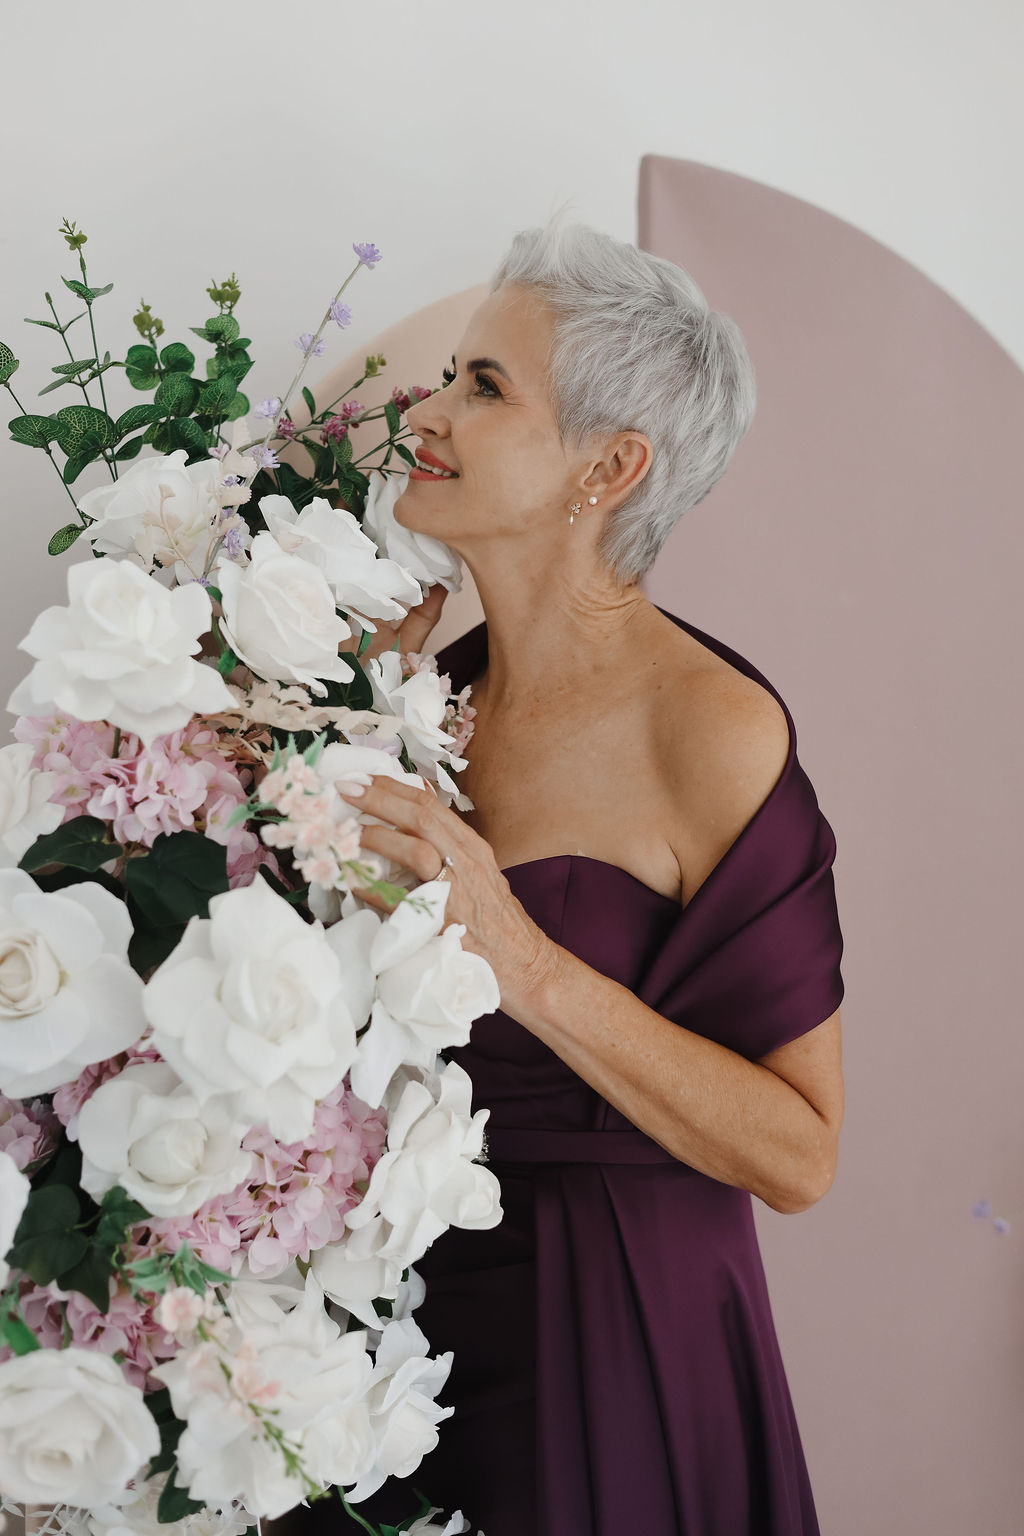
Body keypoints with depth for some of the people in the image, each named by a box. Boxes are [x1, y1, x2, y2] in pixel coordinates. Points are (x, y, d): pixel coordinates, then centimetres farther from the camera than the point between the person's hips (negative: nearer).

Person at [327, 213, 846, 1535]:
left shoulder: (711, 731, -19)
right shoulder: (437, 680, -2)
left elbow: (798, 1155, -18)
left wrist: (525, 963, -27)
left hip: (612, 1343, -5)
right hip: (415, 1300, 6)